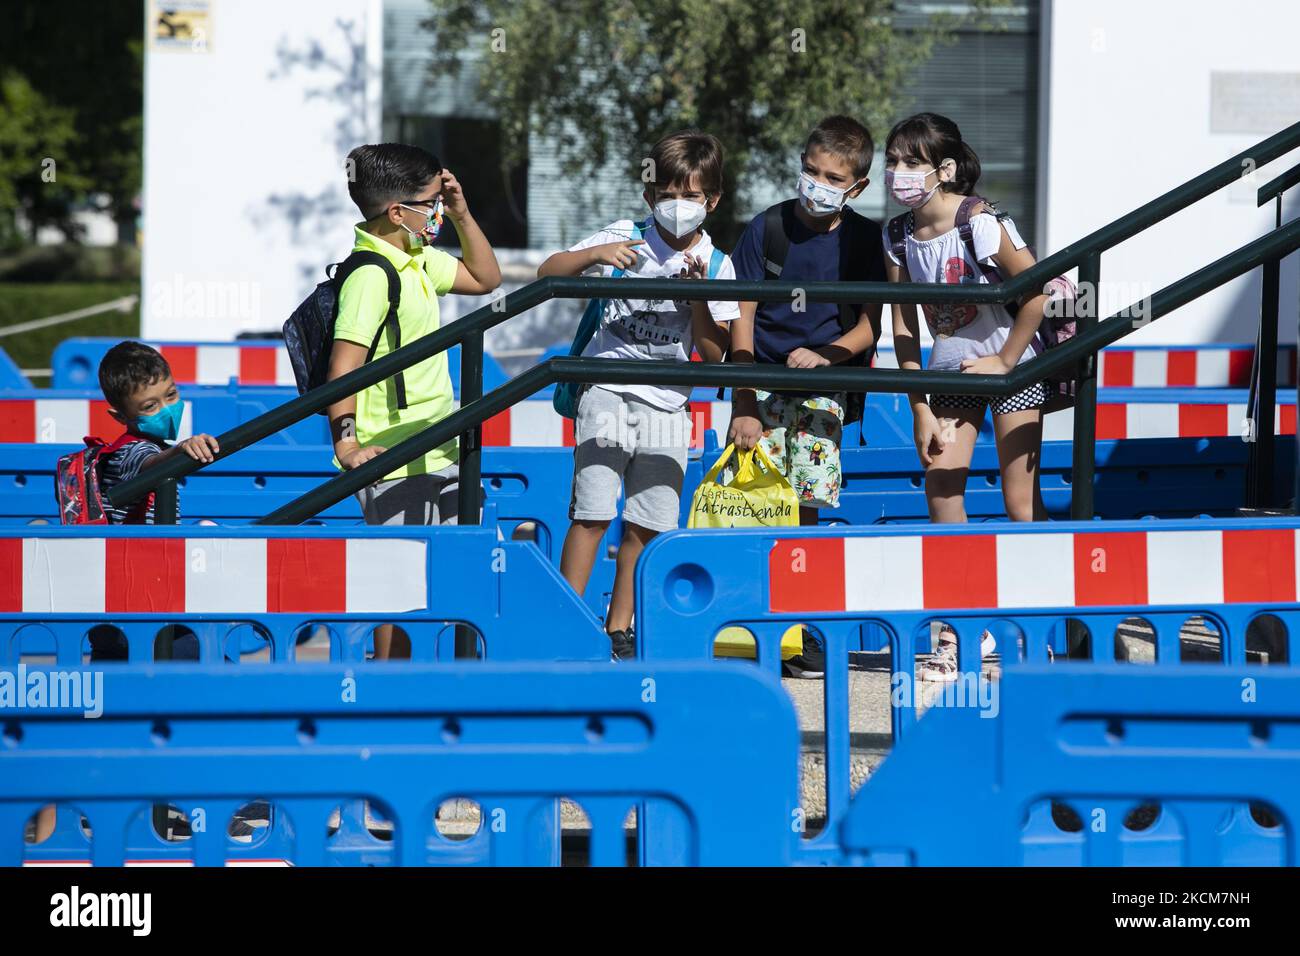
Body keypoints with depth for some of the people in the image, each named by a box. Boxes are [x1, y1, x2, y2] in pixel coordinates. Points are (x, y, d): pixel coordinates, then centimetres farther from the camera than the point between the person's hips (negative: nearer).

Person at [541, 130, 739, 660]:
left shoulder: (717, 265, 3)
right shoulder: (625, 238, -1)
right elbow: (548, 273, -5)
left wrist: (697, 296, -17)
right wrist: (594, 254, -21)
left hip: (667, 403, 3)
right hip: (607, 391, -3)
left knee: (647, 524, 3)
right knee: (593, 512, -13)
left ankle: (619, 631, 15)